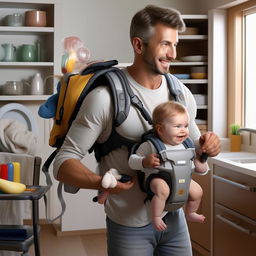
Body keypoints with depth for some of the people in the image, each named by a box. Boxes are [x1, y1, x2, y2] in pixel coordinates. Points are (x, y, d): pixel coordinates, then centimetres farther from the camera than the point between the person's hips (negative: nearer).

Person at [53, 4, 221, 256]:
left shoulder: (181, 92, 0)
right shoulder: (105, 96, -18)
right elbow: (63, 163, -15)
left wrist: (206, 145, -9)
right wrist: (101, 182, -34)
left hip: (174, 216, 5)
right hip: (129, 225, -5)